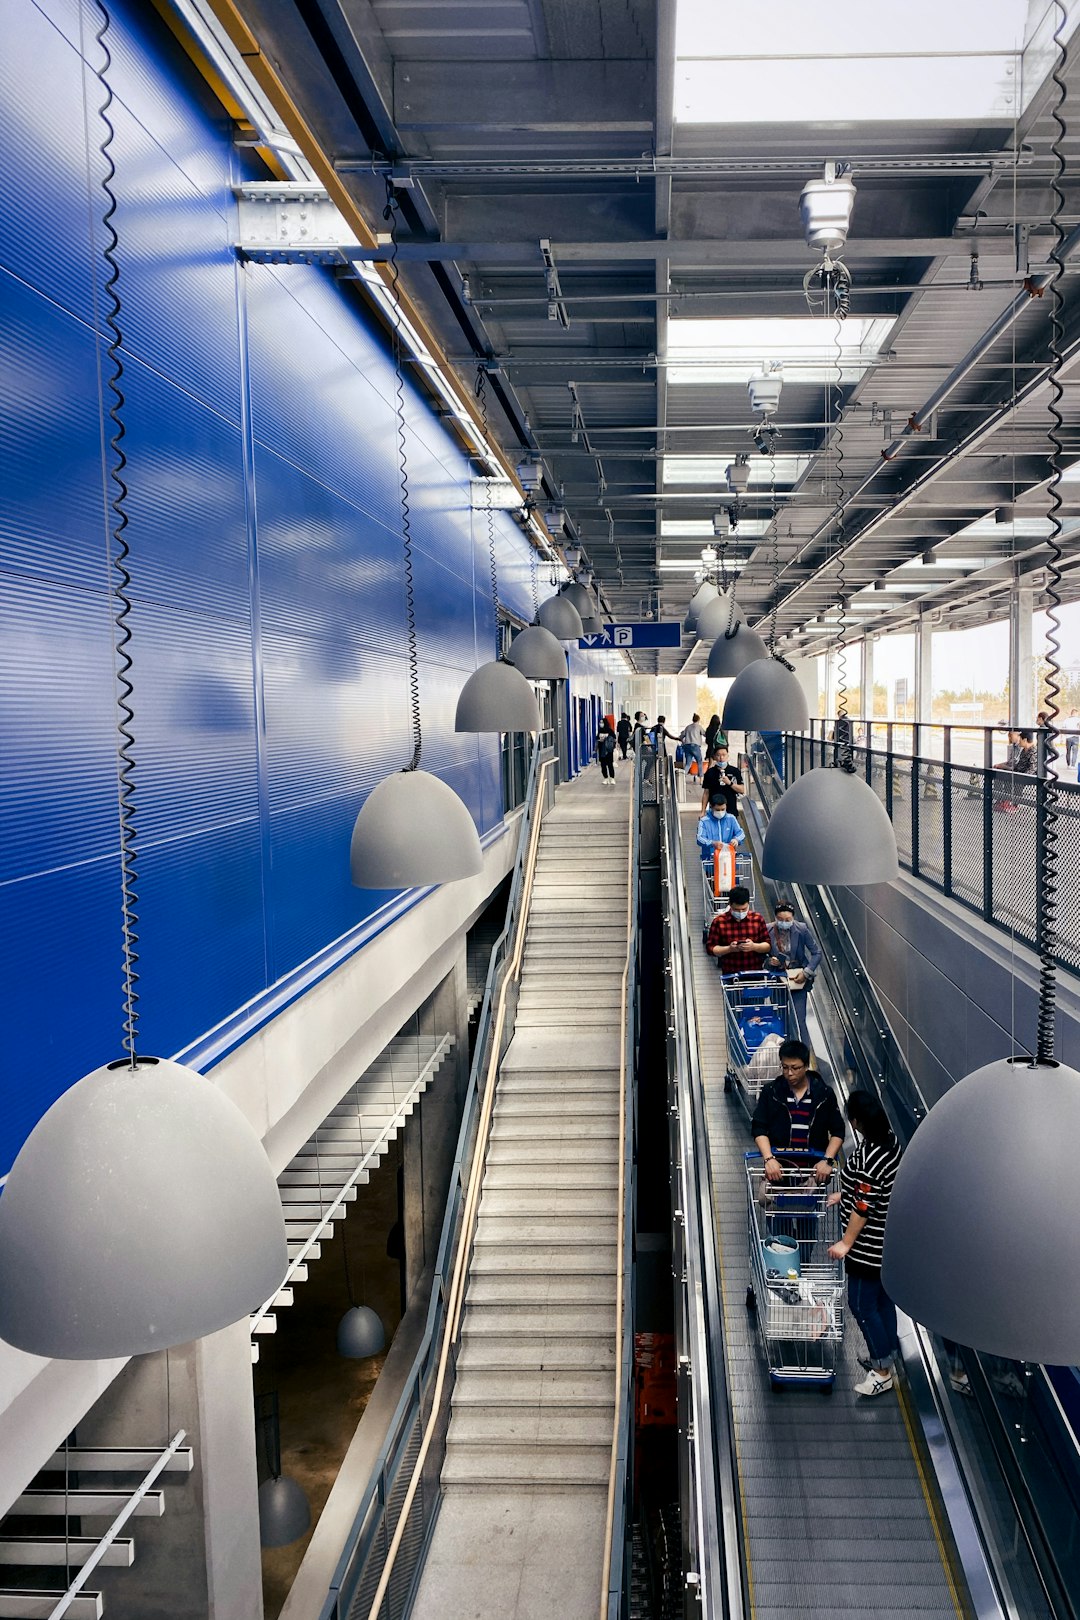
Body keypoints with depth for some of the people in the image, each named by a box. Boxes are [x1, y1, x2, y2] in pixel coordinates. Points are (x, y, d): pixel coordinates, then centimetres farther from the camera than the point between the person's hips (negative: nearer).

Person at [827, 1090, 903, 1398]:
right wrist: (845, 1195, 22)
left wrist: (846, 1243, -15)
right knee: (883, 1299, 21)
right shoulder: (889, 1140, -2)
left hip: (869, 1246, -9)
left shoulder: (867, 1158, -30)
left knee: (862, 1305, 4)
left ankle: (882, 1373, 14)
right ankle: (884, 1355, 36)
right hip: (889, 1240, 9)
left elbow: (864, 1207, -24)